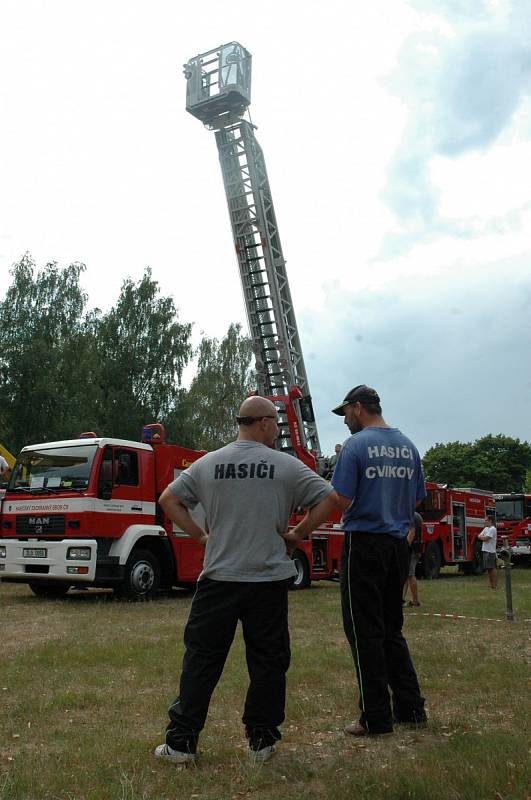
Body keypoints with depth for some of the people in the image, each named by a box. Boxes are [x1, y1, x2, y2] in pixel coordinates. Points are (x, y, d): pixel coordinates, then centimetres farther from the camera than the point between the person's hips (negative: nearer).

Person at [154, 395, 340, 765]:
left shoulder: (207, 464, 4)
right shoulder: (287, 466, -3)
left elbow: (168, 499, 8)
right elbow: (329, 498, -4)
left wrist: (200, 534, 10)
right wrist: (297, 535, 4)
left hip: (218, 579, 2)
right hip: (269, 580, -1)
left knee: (201, 660, 9)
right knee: (267, 662, 11)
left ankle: (181, 742, 15)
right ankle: (261, 741, 19)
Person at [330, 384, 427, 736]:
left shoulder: (356, 446, -11)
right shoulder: (408, 446, 9)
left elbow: (341, 501, -17)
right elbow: (417, 499, 14)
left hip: (364, 544, -6)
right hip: (398, 544, 7)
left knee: (366, 632, 2)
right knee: (392, 629, 18)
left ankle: (377, 718, 7)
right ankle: (410, 708, 21)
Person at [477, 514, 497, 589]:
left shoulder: (492, 529, -11)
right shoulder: (486, 528, 18)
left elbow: (485, 538, -18)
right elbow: (479, 536, 15)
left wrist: (481, 536, 1)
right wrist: (483, 537, -4)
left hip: (490, 551, -9)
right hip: (485, 550, 9)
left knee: (493, 568, -7)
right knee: (488, 568, 10)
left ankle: (495, 584, -5)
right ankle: (490, 583, 15)